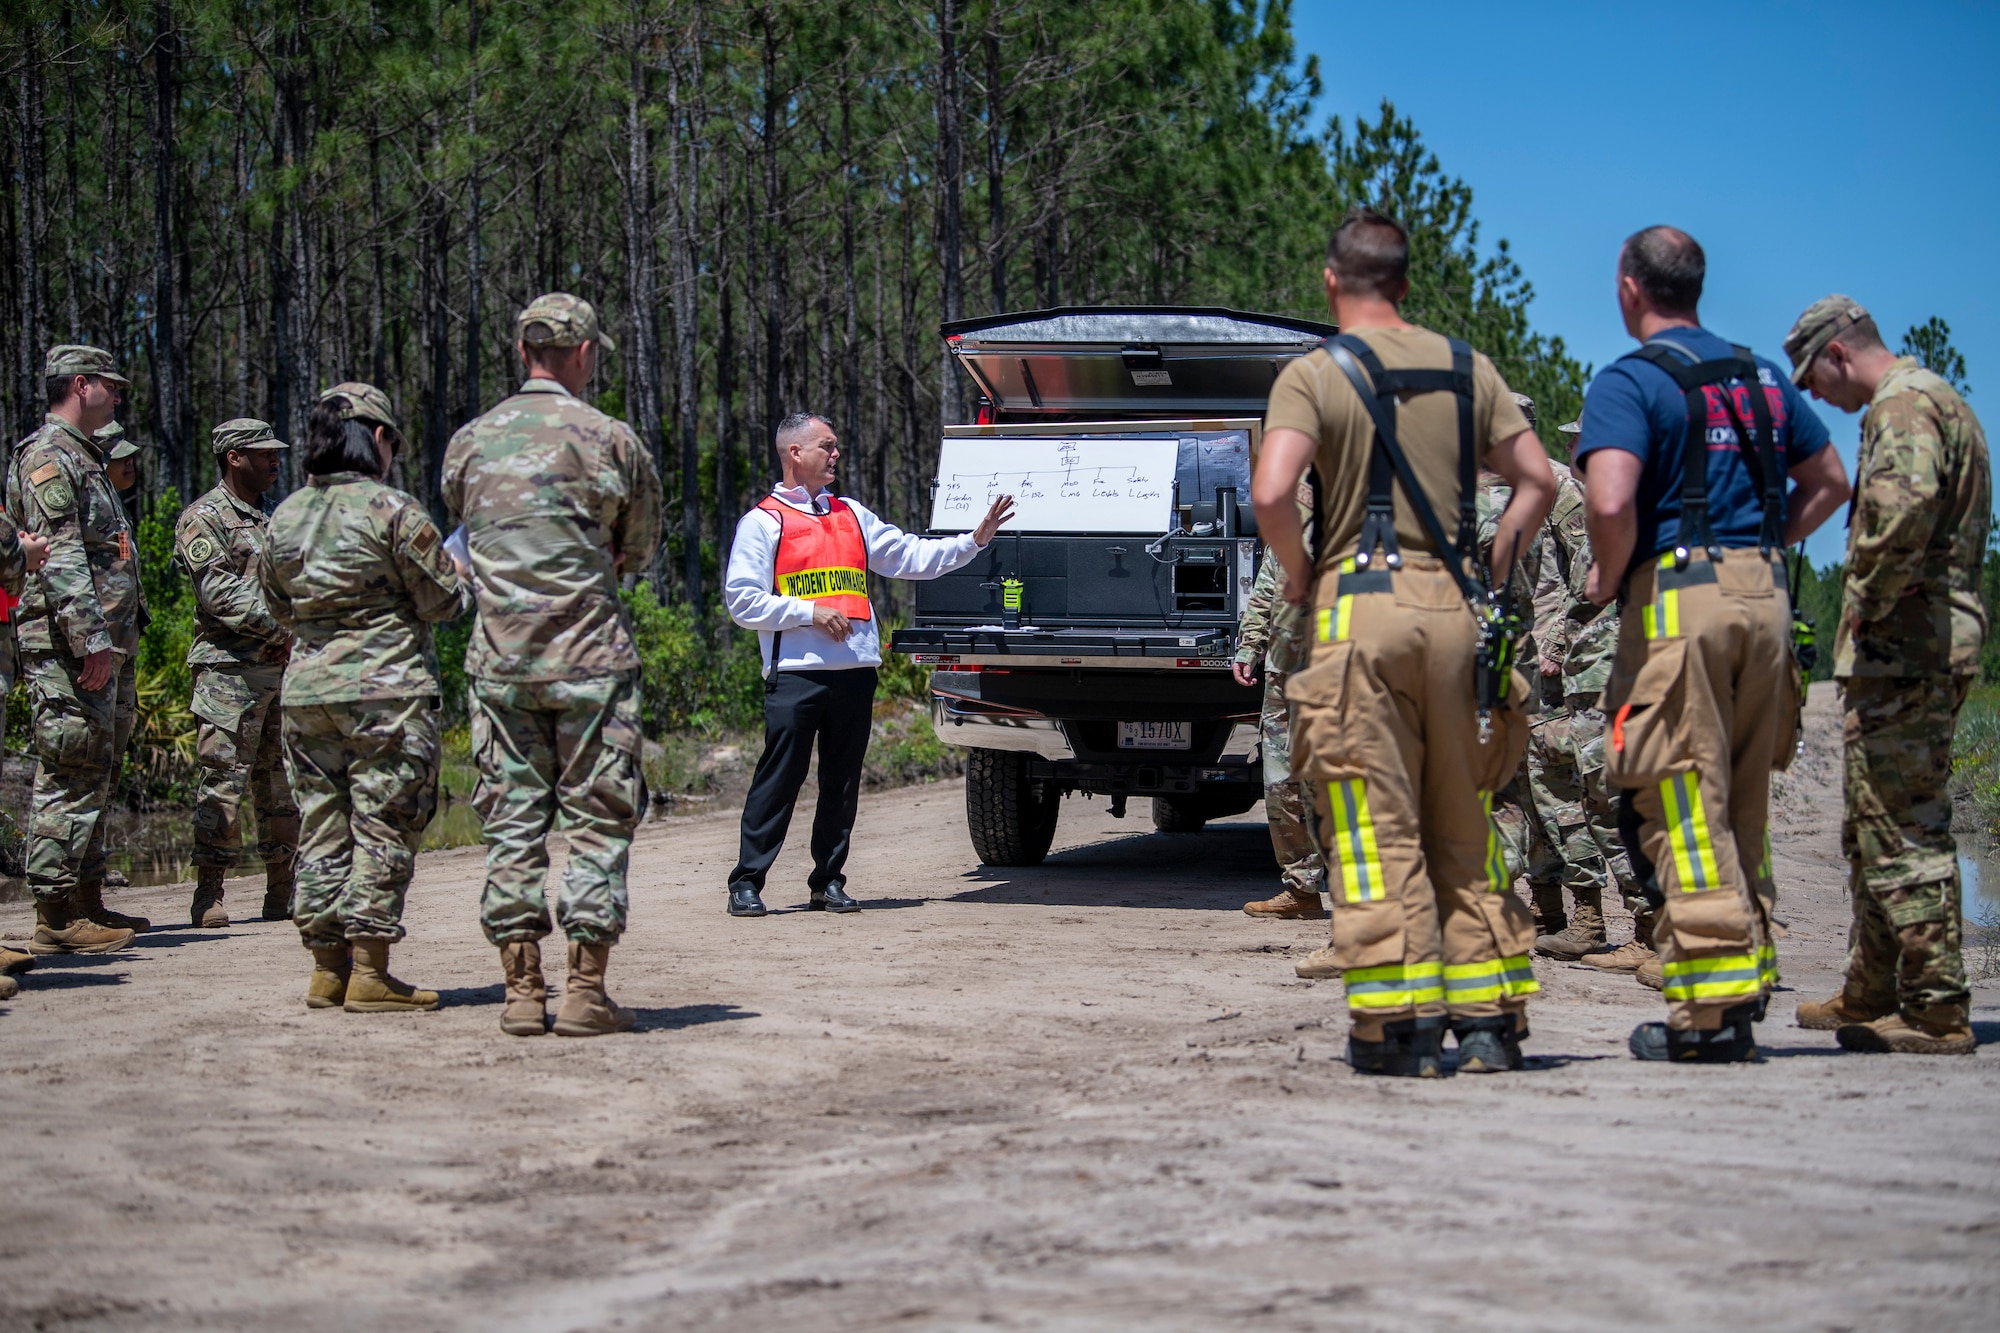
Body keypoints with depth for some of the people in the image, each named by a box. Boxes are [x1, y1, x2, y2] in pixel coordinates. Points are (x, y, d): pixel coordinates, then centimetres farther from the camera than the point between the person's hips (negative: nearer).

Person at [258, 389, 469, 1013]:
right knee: (382, 827, -2)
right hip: (387, 689, -6)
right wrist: (465, 574, 15)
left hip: (304, 691, 6)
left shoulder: (284, 517, 9)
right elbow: (444, 601, -6)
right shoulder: (393, 510, -10)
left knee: (322, 828, 11)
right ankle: (369, 971, -4)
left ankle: (327, 968, 13)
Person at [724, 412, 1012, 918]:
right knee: (779, 780, -6)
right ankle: (747, 882, -1)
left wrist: (975, 540, 10)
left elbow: (910, 556, 19)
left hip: (856, 670, 5)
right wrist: (810, 612, -12)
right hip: (796, 672, -5)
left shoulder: (852, 515, 20)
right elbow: (742, 600, -5)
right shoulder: (763, 522, 2)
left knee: (842, 782, 7)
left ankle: (829, 880, 15)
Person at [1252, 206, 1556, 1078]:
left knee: (1376, 827, -1)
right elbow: (1537, 479, 10)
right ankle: (1488, 1021, 11)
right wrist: (1494, 569, 15)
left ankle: (1400, 1027, -3)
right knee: (1463, 825, 11)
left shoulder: (1314, 375, -1)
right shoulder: (1466, 368, 12)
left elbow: (1271, 492, -15)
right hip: (1453, 608, 4)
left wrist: (1296, 575, 0)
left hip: (1361, 605, -4)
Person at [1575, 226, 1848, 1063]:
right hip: (1765, 595, 7)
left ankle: (1709, 1010, -7)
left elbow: (1611, 501, -20)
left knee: (1680, 806, -4)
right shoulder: (1761, 376, 17)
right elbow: (1829, 482, 24)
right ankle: (1746, 987, 19)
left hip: (1676, 595, -7)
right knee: (1744, 805, 15)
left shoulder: (1628, 381, -6)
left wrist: (1608, 578, -3)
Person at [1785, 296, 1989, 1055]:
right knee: (1875, 829, 17)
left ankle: (1937, 1012, -9)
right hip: (1933, 644, 11)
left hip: (1903, 647, -11)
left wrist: (1864, 602, -20)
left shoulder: (1904, 403, -12)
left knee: (1904, 830, -10)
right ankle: (1871, 996, 25)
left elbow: (1905, 504, -32)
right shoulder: (1934, 400, 22)